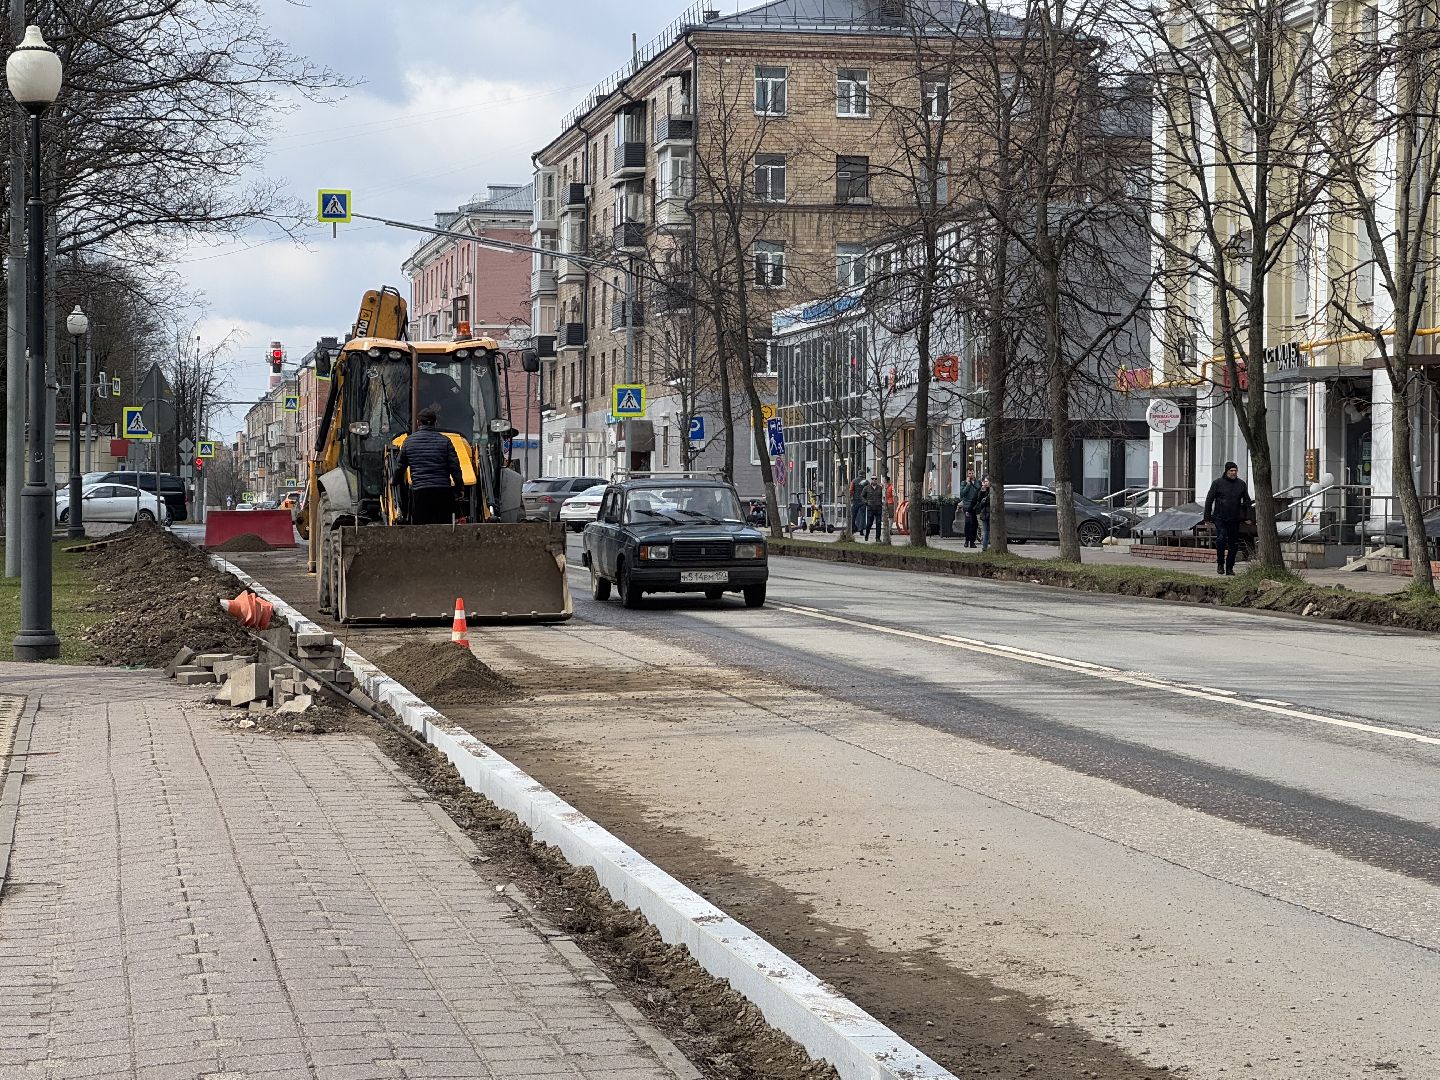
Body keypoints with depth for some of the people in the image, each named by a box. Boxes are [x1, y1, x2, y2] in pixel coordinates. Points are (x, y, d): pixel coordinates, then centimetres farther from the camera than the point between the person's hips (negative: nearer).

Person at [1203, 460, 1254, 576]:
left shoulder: (1241, 484, 9)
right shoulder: (1218, 483, 0)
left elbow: (1247, 501, 16)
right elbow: (1209, 500, 3)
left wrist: (1248, 517, 7)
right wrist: (1207, 517, -1)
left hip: (1235, 519, 3)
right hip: (1220, 517, -3)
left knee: (1234, 544, 3)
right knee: (1221, 539, -19)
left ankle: (1229, 568, 13)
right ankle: (1220, 563, -1)